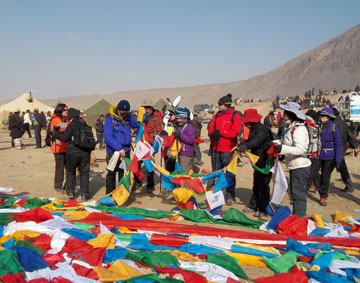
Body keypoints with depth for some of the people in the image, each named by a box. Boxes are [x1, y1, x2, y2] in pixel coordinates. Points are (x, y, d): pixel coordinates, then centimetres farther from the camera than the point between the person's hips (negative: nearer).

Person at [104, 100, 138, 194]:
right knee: (111, 173, 6)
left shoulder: (128, 118, 3)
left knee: (124, 173, 12)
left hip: (126, 151, 4)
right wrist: (119, 148, -27)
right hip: (113, 151, -4)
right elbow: (107, 137, -21)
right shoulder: (110, 119, -13)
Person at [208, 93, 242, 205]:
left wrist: (220, 132, -14)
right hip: (215, 148, 6)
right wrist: (213, 133, -12)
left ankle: (230, 196, 8)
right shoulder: (217, 115, 14)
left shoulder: (235, 116, -5)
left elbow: (235, 132, -15)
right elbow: (210, 128, 11)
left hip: (228, 150, -6)